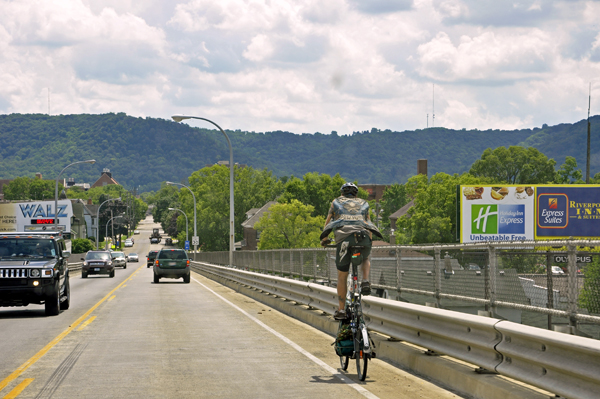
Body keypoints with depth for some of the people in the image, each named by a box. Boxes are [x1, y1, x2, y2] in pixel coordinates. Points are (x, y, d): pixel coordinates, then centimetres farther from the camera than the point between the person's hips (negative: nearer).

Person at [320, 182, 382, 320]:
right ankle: (365, 281, 5)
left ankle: (341, 310, 9)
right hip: (364, 236, 1)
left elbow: (327, 223, 33)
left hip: (344, 237, -1)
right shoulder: (363, 203, 30)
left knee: (342, 276, 9)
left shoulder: (336, 202, 27)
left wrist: (324, 239, 48)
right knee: (365, 258, 34)